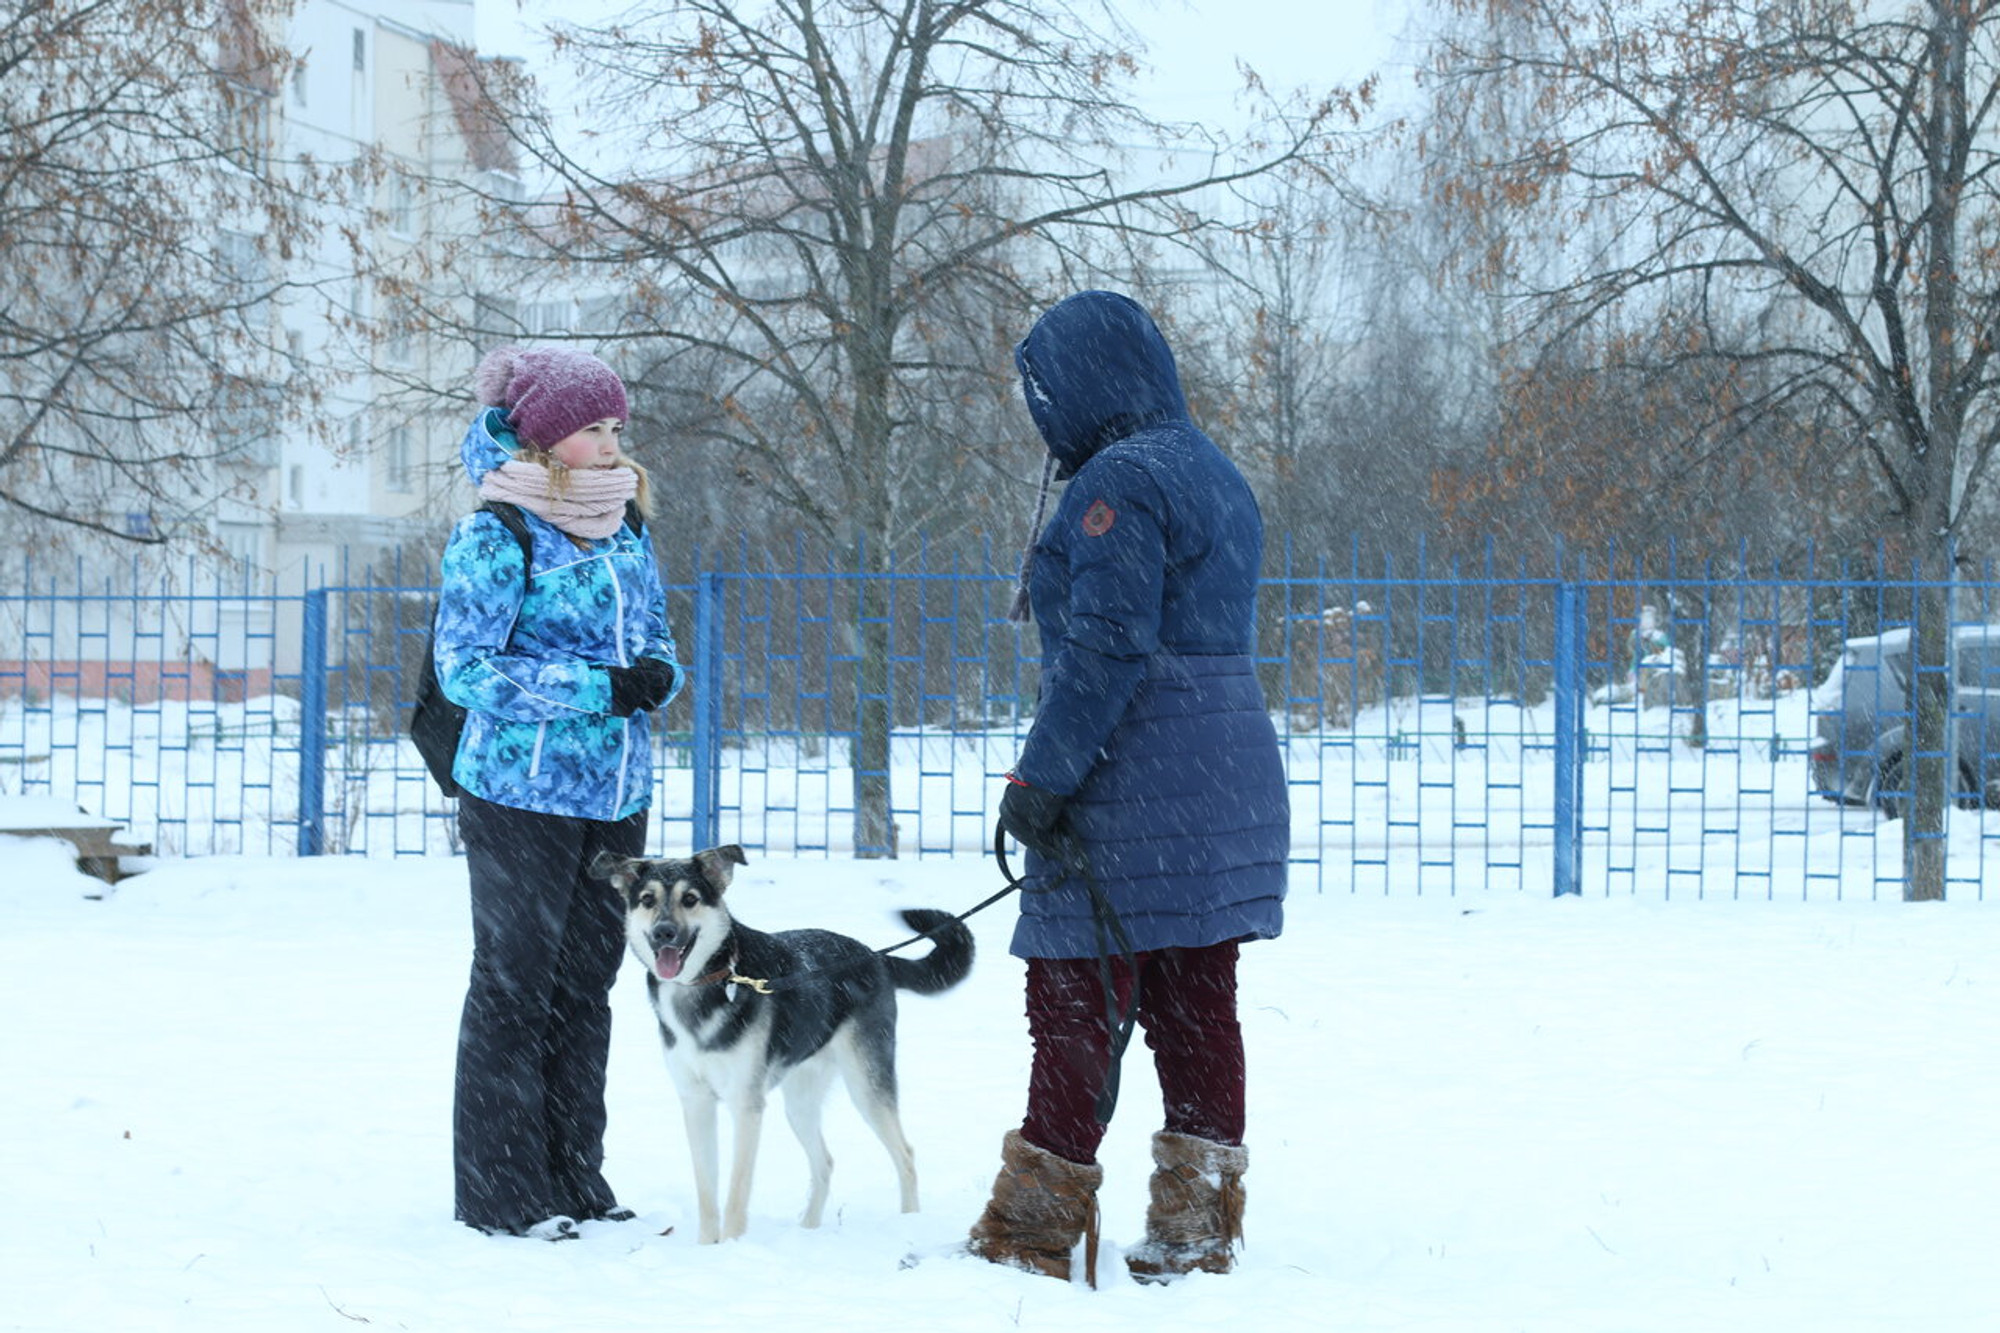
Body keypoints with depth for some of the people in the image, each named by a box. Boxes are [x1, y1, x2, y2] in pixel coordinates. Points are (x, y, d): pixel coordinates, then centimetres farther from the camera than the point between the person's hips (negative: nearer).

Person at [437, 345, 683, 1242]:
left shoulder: (627, 530, 11)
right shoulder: (497, 535, -10)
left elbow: (654, 634, 19)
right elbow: (464, 667, -14)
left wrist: (656, 676, -6)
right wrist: (597, 688, -20)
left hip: (615, 794, 7)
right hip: (522, 791, -7)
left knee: (587, 983, 12)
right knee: (514, 983, -2)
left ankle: (573, 1179, 21)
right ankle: (499, 1191, 5)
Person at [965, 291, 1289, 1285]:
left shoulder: (1117, 481, -14)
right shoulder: (1213, 473, 16)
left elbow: (1105, 648, -20)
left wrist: (1041, 778, -16)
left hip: (1134, 790, -9)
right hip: (1233, 783, 9)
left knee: (1073, 1001, -3)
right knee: (1196, 1008, 9)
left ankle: (1029, 1236, 1)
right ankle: (1197, 1232, 11)